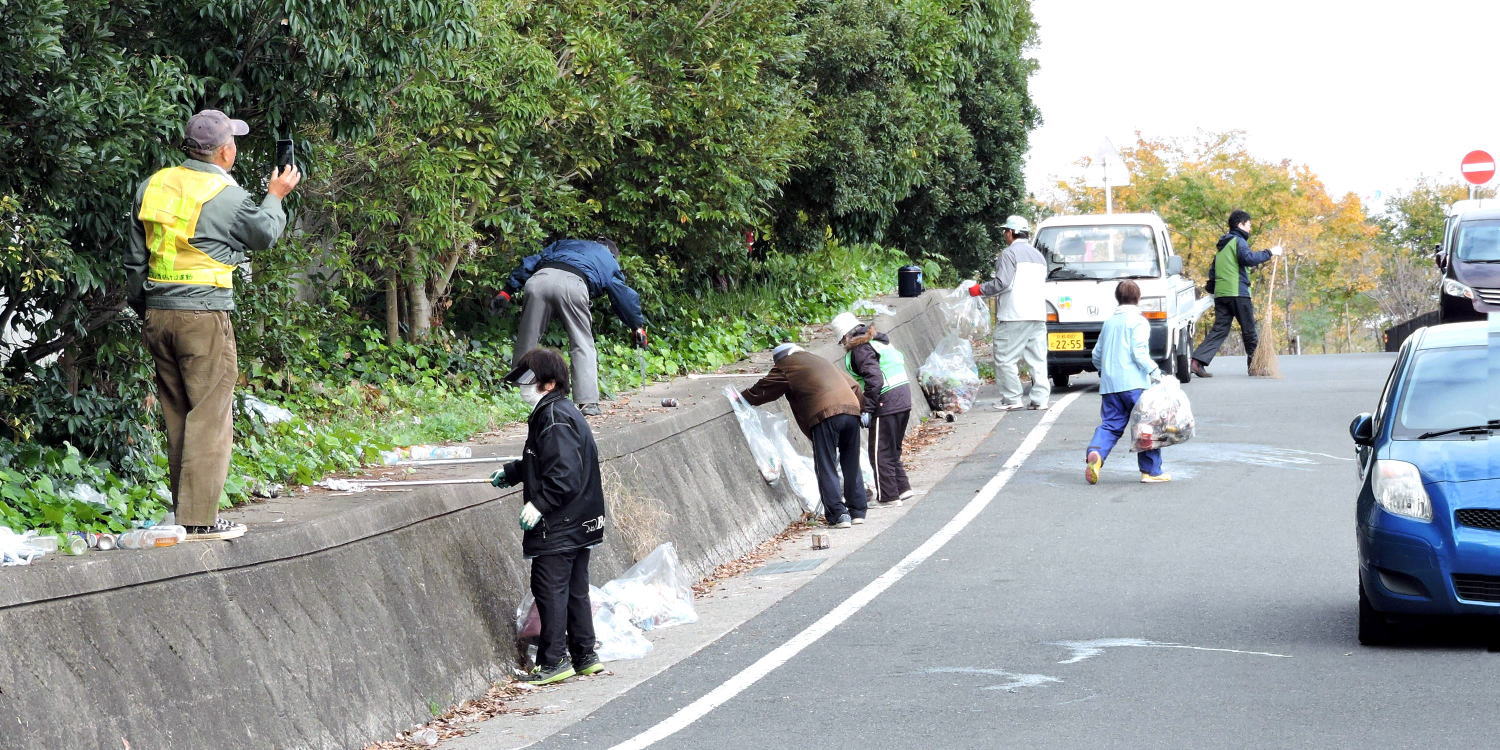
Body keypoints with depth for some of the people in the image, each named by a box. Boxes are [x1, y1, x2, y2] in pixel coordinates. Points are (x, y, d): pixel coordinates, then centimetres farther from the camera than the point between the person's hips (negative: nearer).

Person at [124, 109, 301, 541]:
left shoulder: (154, 186, 9)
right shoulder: (227, 195, -10)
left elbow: (136, 258, 15)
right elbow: (264, 234, 9)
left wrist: (141, 308, 24)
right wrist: (275, 196, 25)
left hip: (157, 312, 7)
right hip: (204, 314, -7)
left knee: (177, 416, 13)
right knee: (209, 416, -4)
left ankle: (182, 513, 17)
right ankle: (200, 519, -7)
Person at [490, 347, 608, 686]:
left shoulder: (555, 421, -19)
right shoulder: (562, 412, 13)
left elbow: (563, 474, -25)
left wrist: (539, 504, -23)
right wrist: (511, 473, 22)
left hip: (558, 529, -10)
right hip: (579, 525, 10)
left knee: (550, 589, -3)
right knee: (575, 590, 15)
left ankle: (554, 661, 1)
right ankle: (585, 656, 22)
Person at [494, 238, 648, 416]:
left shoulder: (563, 243, 42)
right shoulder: (610, 262, 35)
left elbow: (530, 263, 32)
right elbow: (625, 295, 35)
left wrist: (508, 290, 29)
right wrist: (638, 326, 45)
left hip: (539, 279, 3)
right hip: (573, 285, -3)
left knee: (526, 341, 10)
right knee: (583, 345, 6)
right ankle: (588, 402, -2)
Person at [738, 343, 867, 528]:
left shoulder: (785, 366, 12)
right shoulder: (821, 361, 32)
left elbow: (762, 391, 15)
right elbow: (853, 386, 30)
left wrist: (741, 396, 30)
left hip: (824, 415, -6)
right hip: (851, 410, 6)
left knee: (826, 468, 0)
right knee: (851, 465, 15)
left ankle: (838, 515, -5)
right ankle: (858, 511, 18)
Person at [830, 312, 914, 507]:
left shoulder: (859, 349, -11)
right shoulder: (879, 342, 17)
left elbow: (874, 379, -21)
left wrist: (867, 409, -18)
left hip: (885, 404, -9)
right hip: (903, 401, 9)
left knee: (880, 452, 1)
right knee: (892, 450, 21)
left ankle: (888, 496, 4)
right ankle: (902, 488, 24)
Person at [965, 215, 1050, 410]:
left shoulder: (1009, 254, -7)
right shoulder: (1038, 256, 20)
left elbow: (1001, 283, -15)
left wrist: (979, 289, -1)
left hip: (1014, 316, -8)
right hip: (1038, 316, 8)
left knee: (1006, 359, -3)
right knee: (1037, 359, 7)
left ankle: (1012, 398, -5)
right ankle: (1039, 399, 4)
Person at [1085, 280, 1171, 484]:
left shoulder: (1109, 322, 18)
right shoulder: (1138, 321, -3)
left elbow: (1096, 355, 22)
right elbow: (1139, 353, -14)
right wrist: (1154, 372, -11)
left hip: (1109, 384, 6)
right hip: (1133, 383, -6)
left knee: (1110, 424, 5)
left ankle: (1095, 453, -24)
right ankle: (1151, 471, 3)